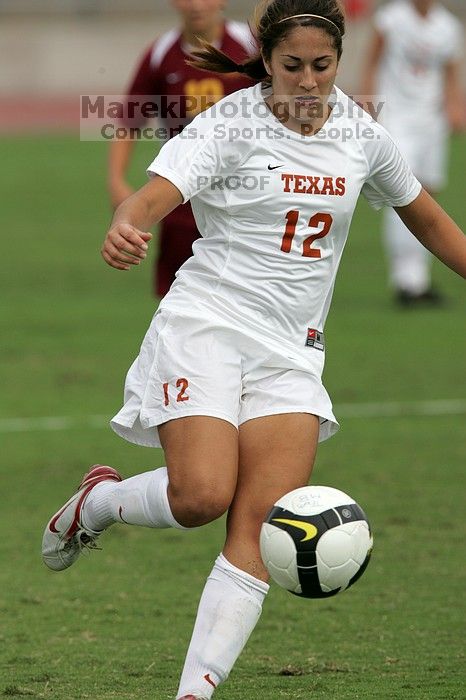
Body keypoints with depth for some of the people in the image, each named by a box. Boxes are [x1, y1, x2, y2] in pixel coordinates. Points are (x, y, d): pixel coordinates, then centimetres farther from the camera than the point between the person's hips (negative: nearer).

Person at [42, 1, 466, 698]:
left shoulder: (359, 131, 6)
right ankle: (96, 500, 12)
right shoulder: (229, 124, -9)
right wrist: (124, 228, -48)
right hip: (207, 322, -4)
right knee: (201, 495, -21)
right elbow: (155, 194, -25)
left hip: (291, 347, 4)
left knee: (259, 528, -10)